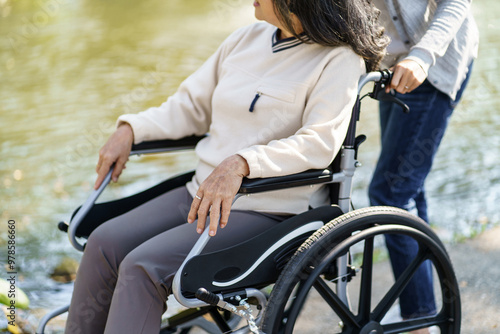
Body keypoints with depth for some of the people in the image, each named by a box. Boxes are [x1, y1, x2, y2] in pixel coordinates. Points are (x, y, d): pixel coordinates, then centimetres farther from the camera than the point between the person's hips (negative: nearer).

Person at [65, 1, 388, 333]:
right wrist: (132, 129, 6)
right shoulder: (248, 38, 12)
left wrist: (240, 164, -36)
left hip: (270, 210, -8)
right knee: (105, 243, -10)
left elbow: (319, 142, -23)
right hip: (202, 192, 8)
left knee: (143, 267, -23)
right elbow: (192, 105, 21)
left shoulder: (339, 60, -10)